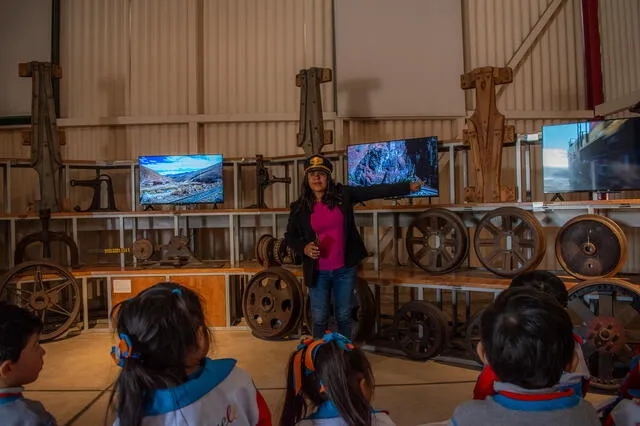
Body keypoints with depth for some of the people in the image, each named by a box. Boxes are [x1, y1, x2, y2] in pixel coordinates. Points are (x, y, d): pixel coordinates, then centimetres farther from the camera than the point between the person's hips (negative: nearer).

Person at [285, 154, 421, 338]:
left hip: (345, 269, 1)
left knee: (344, 316, 16)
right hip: (318, 272, -1)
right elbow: (290, 236, 4)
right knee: (319, 318, 11)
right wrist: (304, 248, -16)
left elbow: (374, 191, -4)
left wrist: (407, 187, -4)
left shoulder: (342, 194, -5)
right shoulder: (299, 206, -5)